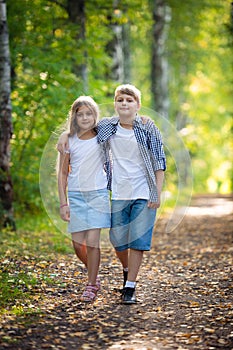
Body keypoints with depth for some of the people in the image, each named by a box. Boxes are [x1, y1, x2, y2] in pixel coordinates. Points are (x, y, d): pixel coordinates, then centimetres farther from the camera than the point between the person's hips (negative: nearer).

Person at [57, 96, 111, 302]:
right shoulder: (69, 141, 4)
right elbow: (62, 173, 6)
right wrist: (63, 203, 1)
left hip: (98, 194, -2)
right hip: (75, 195, 2)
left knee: (92, 241, -9)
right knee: (78, 244, 2)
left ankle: (91, 285, 6)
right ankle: (95, 277, 28)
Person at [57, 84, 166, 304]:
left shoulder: (148, 128, -5)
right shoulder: (106, 127, 2)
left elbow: (159, 162, -3)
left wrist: (158, 193, -8)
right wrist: (66, 134, 7)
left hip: (144, 195, -3)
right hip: (118, 194, 3)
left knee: (138, 241, -4)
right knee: (118, 241, 7)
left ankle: (130, 287, 5)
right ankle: (127, 271, 38)